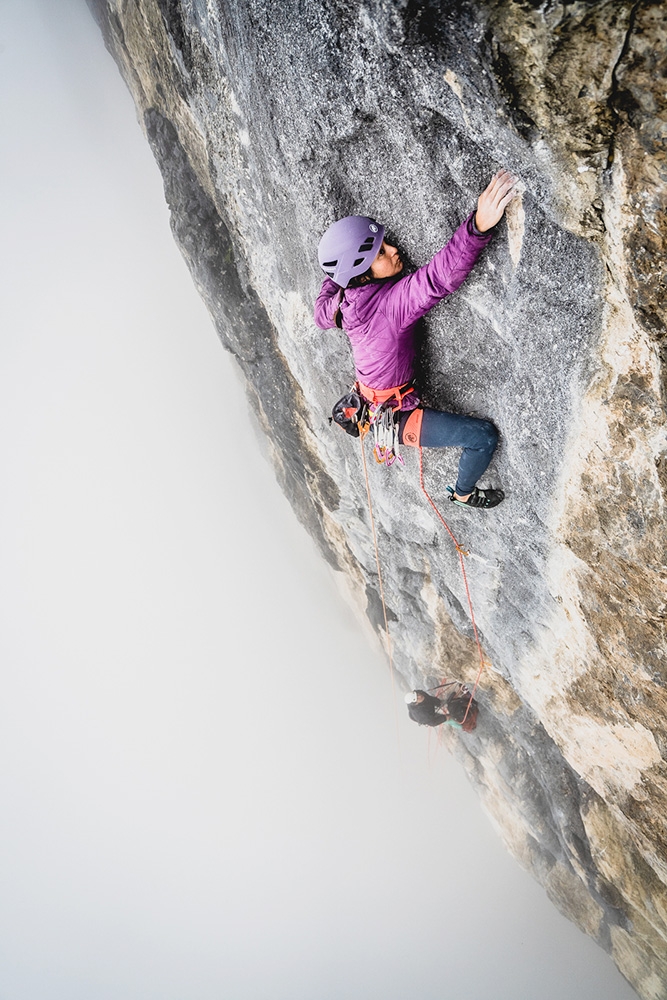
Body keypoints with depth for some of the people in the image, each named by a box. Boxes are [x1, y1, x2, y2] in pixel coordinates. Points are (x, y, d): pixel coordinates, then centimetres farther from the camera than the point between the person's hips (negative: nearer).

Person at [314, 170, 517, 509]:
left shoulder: (341, 300, -12)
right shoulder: (390, 302, -35)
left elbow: (322, 315, 12)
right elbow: (439, 277, -51)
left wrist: (335, 270, 23)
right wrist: (479, 225, -64)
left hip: (368, 403, 9)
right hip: (394, 418, -9)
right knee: (484, 436, -7)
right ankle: (463, 494, 20)